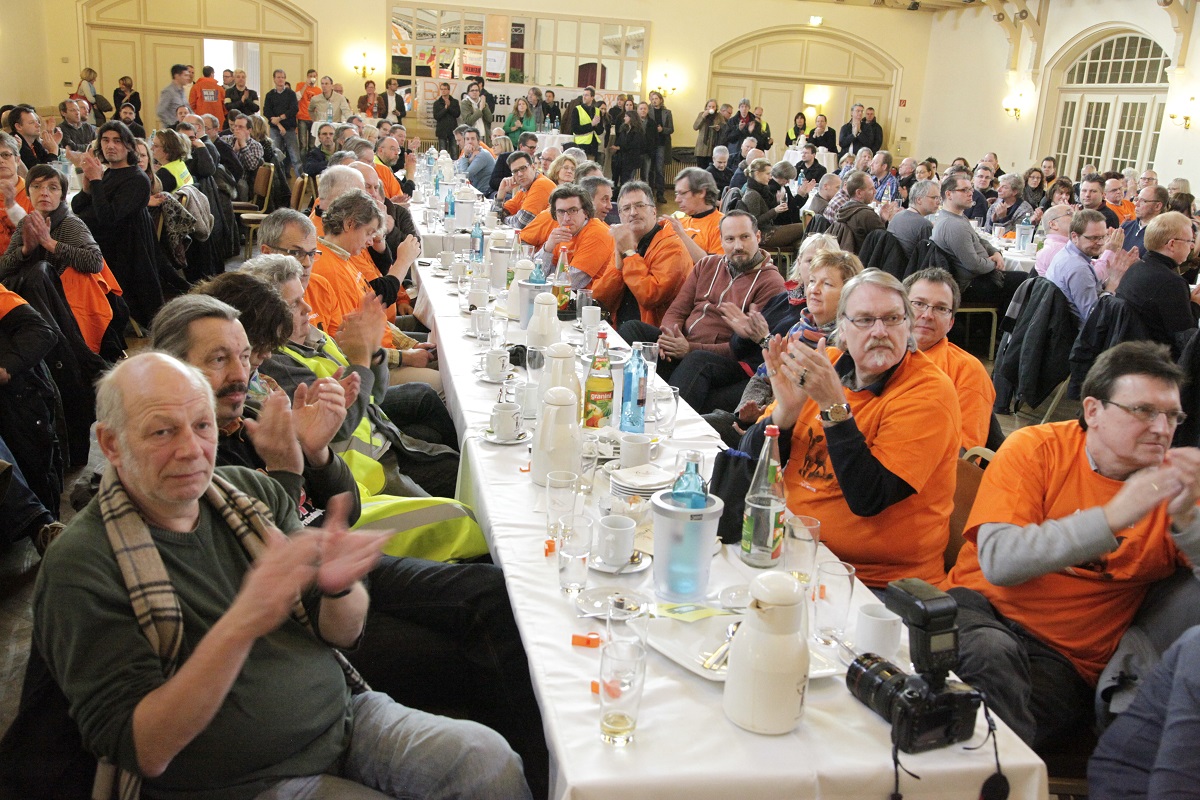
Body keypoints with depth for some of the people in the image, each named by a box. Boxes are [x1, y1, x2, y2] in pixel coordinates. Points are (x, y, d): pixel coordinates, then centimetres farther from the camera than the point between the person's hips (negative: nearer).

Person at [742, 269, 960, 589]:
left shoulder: (929, 392, -13)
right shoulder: (824, 365, 2)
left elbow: (868, 499, -22)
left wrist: (834, 405, -27)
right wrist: (786, 410, -17)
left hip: (875, 580, -5)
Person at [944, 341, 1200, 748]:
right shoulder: (1035, 449, -3)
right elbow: (997, 561, -18)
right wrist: (1111, 518, -23)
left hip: (1067, 660, 2)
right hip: (981, 608, -1)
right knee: (991, 653, -34)